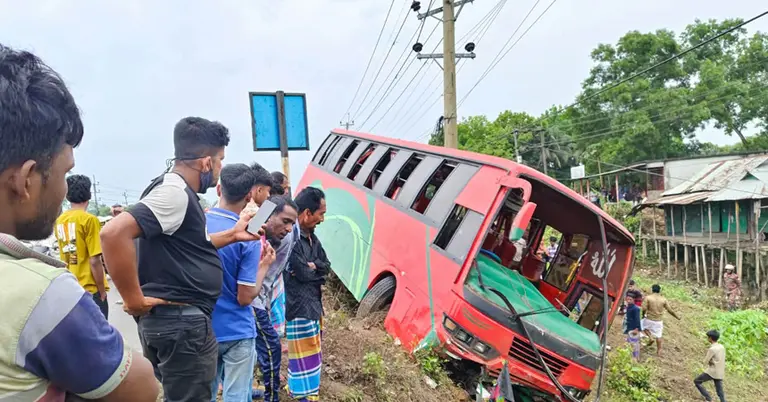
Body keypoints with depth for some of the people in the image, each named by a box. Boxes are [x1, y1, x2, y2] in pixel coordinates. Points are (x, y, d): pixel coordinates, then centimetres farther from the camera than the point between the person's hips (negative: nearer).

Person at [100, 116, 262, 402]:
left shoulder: (177, 190, 12)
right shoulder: (175, 192, -19)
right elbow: (113, 233, -32)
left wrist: (232, 234, 22)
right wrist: (135, 300, -24)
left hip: (172, 317, 10)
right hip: (182, 320, -10)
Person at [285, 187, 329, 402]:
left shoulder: (311, 236, 10)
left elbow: (326, 265, 9)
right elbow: (302, 273, -23)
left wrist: (312, 266, -12)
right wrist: (317, 270, -3)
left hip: (313, 303, 10)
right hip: (299, 306, -10)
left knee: (312, 354, 21)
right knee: (306, 357, 0)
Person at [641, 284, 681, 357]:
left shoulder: (648, 298, -11)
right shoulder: (663, 299, -4)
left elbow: (644, 309, -16)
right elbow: (670, 310, 0)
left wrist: (643, 315, 5)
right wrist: (677, 316, 15)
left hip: (649, 319, -2)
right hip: (659, 321, 2)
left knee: (643, 325, 27)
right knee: (658, 335, 15)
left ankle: (650, 337, 8)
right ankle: (659, 351, 20)